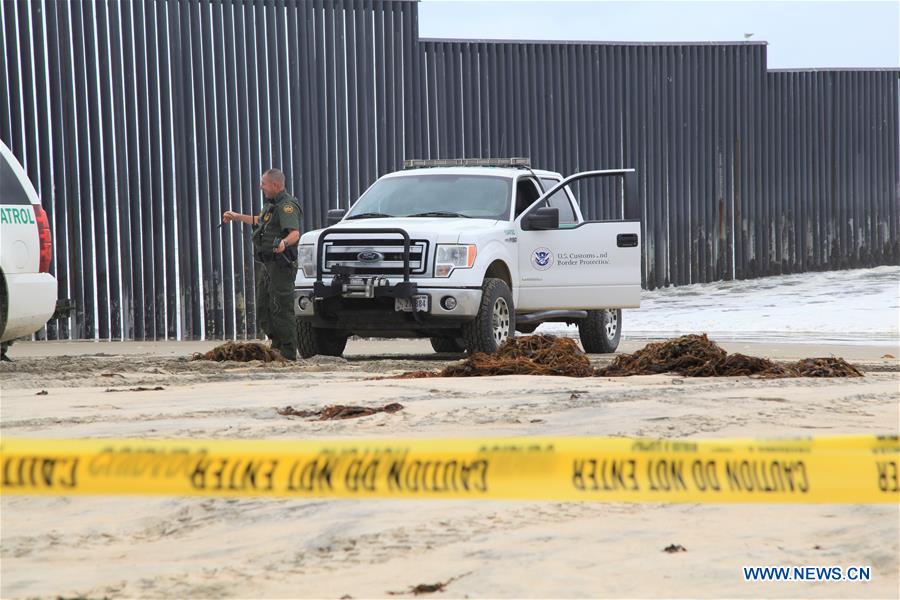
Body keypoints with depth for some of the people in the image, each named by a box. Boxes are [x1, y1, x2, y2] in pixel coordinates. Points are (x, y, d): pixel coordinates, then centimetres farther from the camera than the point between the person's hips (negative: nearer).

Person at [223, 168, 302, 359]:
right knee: (263, 310, 13)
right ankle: (277, 346, 24)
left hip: (280, 266, -10)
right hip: (265, 265, 10)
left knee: (281, 310, -12)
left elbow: (295, 232, -28)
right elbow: (260, 221, 40)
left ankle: (288, 353, -11)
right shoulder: (271, 204, 19)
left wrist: (284, 242, -49)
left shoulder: (287, 206, -14)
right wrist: (237, 217, 47)